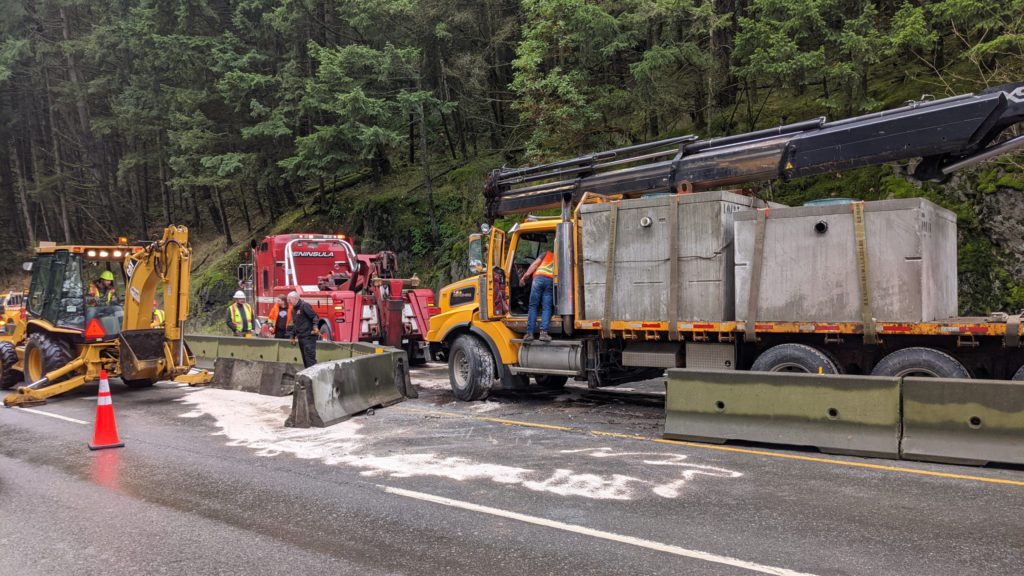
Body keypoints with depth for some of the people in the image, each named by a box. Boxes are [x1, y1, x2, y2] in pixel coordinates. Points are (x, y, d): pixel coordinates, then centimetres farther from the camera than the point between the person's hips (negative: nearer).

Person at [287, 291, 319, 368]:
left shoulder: (304, 305, -9)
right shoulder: (294, 309, 19)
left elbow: (314, 316, -17)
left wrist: (315, 326, -32)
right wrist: (293, 337, 27)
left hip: (308, 336, -9)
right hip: (300, 337, 9)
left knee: (310, 357, -12)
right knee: (305, 358, 11)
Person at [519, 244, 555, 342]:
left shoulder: (547, 253, 25)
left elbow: (535, 264, 11)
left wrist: (525, 276, 7)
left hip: (539, 277, -1)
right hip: (551, 280, 1)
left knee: (533, 306, 2)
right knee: (546, 308, 2)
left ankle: (530, 332, -4)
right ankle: (543, 332, -13)